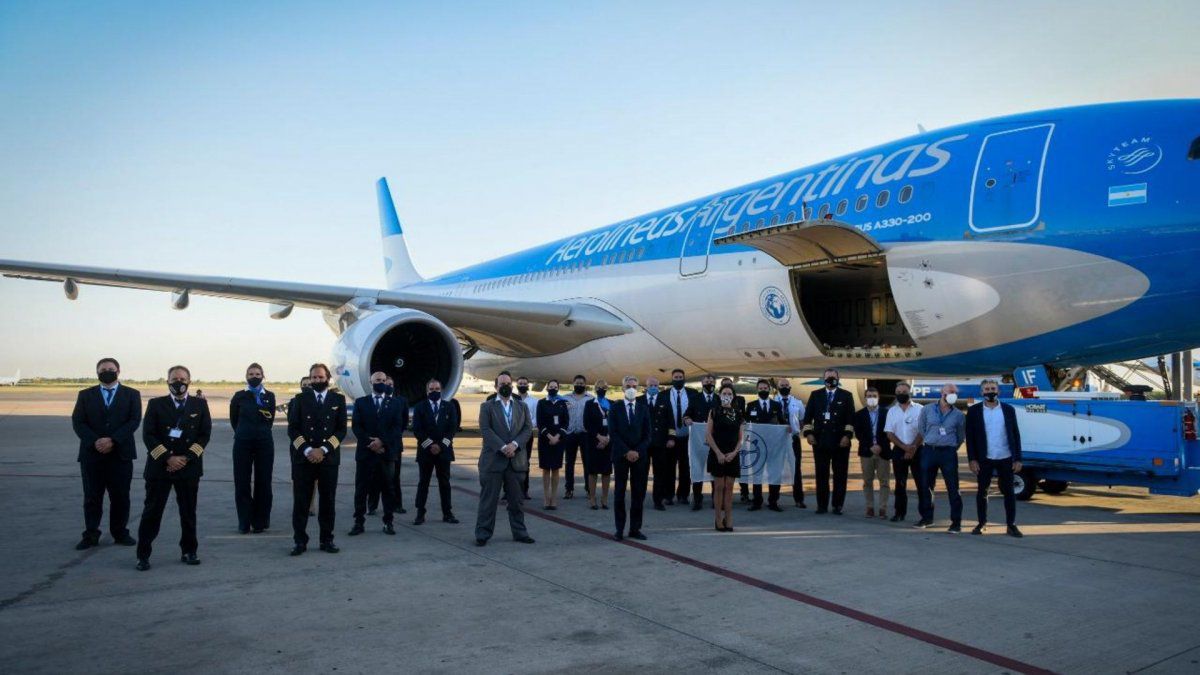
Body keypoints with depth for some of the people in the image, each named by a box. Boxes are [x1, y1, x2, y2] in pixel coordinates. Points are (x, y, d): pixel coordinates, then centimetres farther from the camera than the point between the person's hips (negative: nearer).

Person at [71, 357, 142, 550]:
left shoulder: (132, 394, 7)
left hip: (120, 453, -1)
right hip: (91, 453, 1)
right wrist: (94, 441, -14)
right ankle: (91, 535, 12)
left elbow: (134, 421, -4)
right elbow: (77, 422, 1)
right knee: (92, 497, 4)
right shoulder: (85, 395, 10)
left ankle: (120, 533, 14)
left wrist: (113, 440, -16)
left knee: (120, 496, 4)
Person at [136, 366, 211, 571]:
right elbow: (148, 435, -3)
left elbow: (205, 434, 1)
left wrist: (187, 458, -10)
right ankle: (143, 555, 9)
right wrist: (168, 458, -13)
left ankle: (188, 551, 18)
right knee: (152, 512, 1)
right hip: (159, 466, -1)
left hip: (189, 467, 1)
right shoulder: (156, 404, 3)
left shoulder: (200, 404, 6)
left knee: (188, 512, 8)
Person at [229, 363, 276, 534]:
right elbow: (233, 419, 12)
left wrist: (261, 433, 10)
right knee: (242, 482, 1)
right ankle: (244, 522, 9)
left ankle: (260, 522, 8)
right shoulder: (239, 396, 4)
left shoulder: (269, 396, 6)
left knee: (263, 482, 1)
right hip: (243, 443, 0)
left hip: (264, 443, 0)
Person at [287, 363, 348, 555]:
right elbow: (293, 429, 2)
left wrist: (323, 450, -9)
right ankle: (300, 541, 8)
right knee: (301, 501, 0)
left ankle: (327, 540, 14)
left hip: (329, 458, 0)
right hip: (303, 457, 0)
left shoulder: (338, 400, 7)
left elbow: (341, 430, 3)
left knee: (328, 500, 5)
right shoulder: (300, 399, 7)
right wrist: (307, 450, -11)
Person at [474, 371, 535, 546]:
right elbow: (485, 430, -7)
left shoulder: (522, 407, 14)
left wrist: (514, 444, -12)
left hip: (516, 459, 3)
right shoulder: (487, 407, 4)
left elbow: (528, 428, 5)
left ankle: (519, 532, 17)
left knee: (516, 499, 9)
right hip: (493, 459, -3)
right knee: (488, 499, 1)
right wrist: (503, 447, -17)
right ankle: (483, 534, 7)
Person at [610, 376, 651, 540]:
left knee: (639, 493, 2)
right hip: (621, 455, -2)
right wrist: (627, 451, -12)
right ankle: (619, 529, 7)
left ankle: (635, 528, 9)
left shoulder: (644, 408, 9)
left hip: (640, 456, 2)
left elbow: (647, 434, 5)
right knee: (620, 493, 2)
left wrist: (637, 451, -9)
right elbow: (613, 433, -4)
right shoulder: (615, 408, 3)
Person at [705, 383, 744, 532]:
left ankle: (728, 520, 8)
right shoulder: (714, 412, 1)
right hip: (717, 454, -2)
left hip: (732, 455, 2)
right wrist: (718, 453, -11)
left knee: (729, 488, 3)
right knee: (719, 487, -1)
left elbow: (741, 437, 7)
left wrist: (734, 452, -7)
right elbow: (709, 435, -3)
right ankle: (719, 520, 5)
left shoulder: (738, 414, 8)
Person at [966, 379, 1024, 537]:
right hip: (984, 459, -1)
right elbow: (970, 436, -2)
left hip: (1006, 459, 1)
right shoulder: (974, 410, 0)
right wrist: (972, 459, -8)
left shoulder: (1009, 410, 4)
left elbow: (1015, 435, 4)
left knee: (1008, 491, 5)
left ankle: (1011, 525, 12)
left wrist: (1018, 459, -2)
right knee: (982, 491, 6)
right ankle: (982, 523, 16)